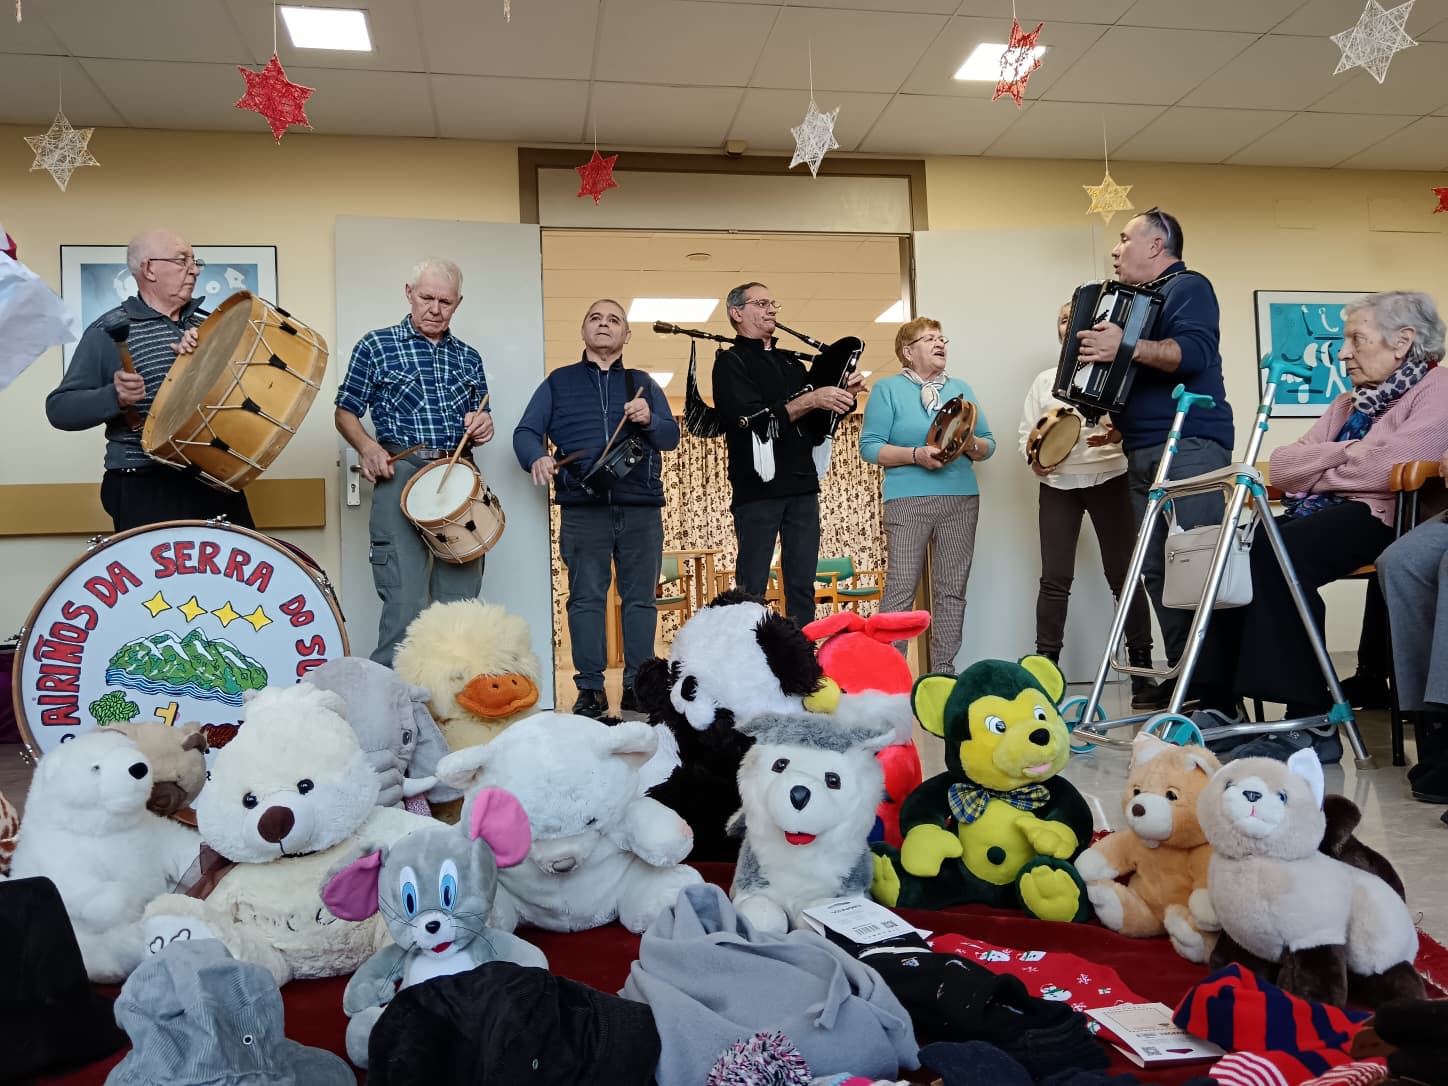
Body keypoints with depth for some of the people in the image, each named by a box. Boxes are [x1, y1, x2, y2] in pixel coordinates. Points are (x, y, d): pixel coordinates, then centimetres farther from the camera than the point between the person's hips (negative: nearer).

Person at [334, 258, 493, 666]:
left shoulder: (468, 357, 16)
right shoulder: (375, 346, 6)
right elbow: (345, 413, 7)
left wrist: (482, 426, -1)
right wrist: (368, 447, -13)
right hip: (400, 475, -4)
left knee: (460, 598, 6)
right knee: (406, 602, -11)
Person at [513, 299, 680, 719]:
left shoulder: (643, 383, 18)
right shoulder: (559, 382, 14)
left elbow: (672, 436, 9)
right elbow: (526, 432, 5)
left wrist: (650, 420, -12)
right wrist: (537, 457, -17)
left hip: (641, 509, 1)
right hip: (583, 509, -1)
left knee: (641, 598, 1)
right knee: (586, 598, -3)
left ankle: (638, 686, 6)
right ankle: (590, 689, 2)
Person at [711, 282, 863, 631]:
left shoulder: (792, 363, 21)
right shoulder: (730, 362, 2)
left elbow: (817, 428, 20)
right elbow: (753, 419, -13)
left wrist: (842, 399, 3)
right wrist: (811, 400, -17)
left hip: (802, 487, 6)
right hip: (758, 487, -6)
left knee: (802, 586, 6)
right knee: (752, 586, -3)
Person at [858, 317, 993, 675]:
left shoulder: (961, 387, 17)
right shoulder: (887, 389, 5)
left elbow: (989, 444, 15)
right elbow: (870, 446, -4)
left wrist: (972, 444, -8)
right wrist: (916, 454, -16)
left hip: (961, 498, 4)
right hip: (908, 500, -4)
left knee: (952, 589, 3)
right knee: (900, 588, -8)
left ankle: (944, 671, 9)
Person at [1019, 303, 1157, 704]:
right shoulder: (1045, 379, 17)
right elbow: (1026, 432, 13)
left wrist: (1115, 434, -22)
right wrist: (1034, 458, -7)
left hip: (1108, 478, -2)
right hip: (1058, 483, 2)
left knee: (1123, 575, -1)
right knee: (1055, 579, -4)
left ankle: (1141, 671, 5)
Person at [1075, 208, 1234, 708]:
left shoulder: (1187, 287, 0)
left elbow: (1194, 353, -19)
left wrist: (1126, 346, -28)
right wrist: (1120, 428, 22)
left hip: (1191, 446, -9)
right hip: (1144, 454, 9)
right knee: (1157, 568, 3)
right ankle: (1181, 673, 6)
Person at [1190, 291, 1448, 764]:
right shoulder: (1348, 404, 27)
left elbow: (1388, 468, -17)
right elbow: (1281, 465, 13)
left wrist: (1317, 472, -1)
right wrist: (1342, 452, -4)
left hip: (1383, 518, -7)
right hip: (1326, 515, 8)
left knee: (1275, 556, -33)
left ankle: (1312, 723, -31)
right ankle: (1217, 703, -20)